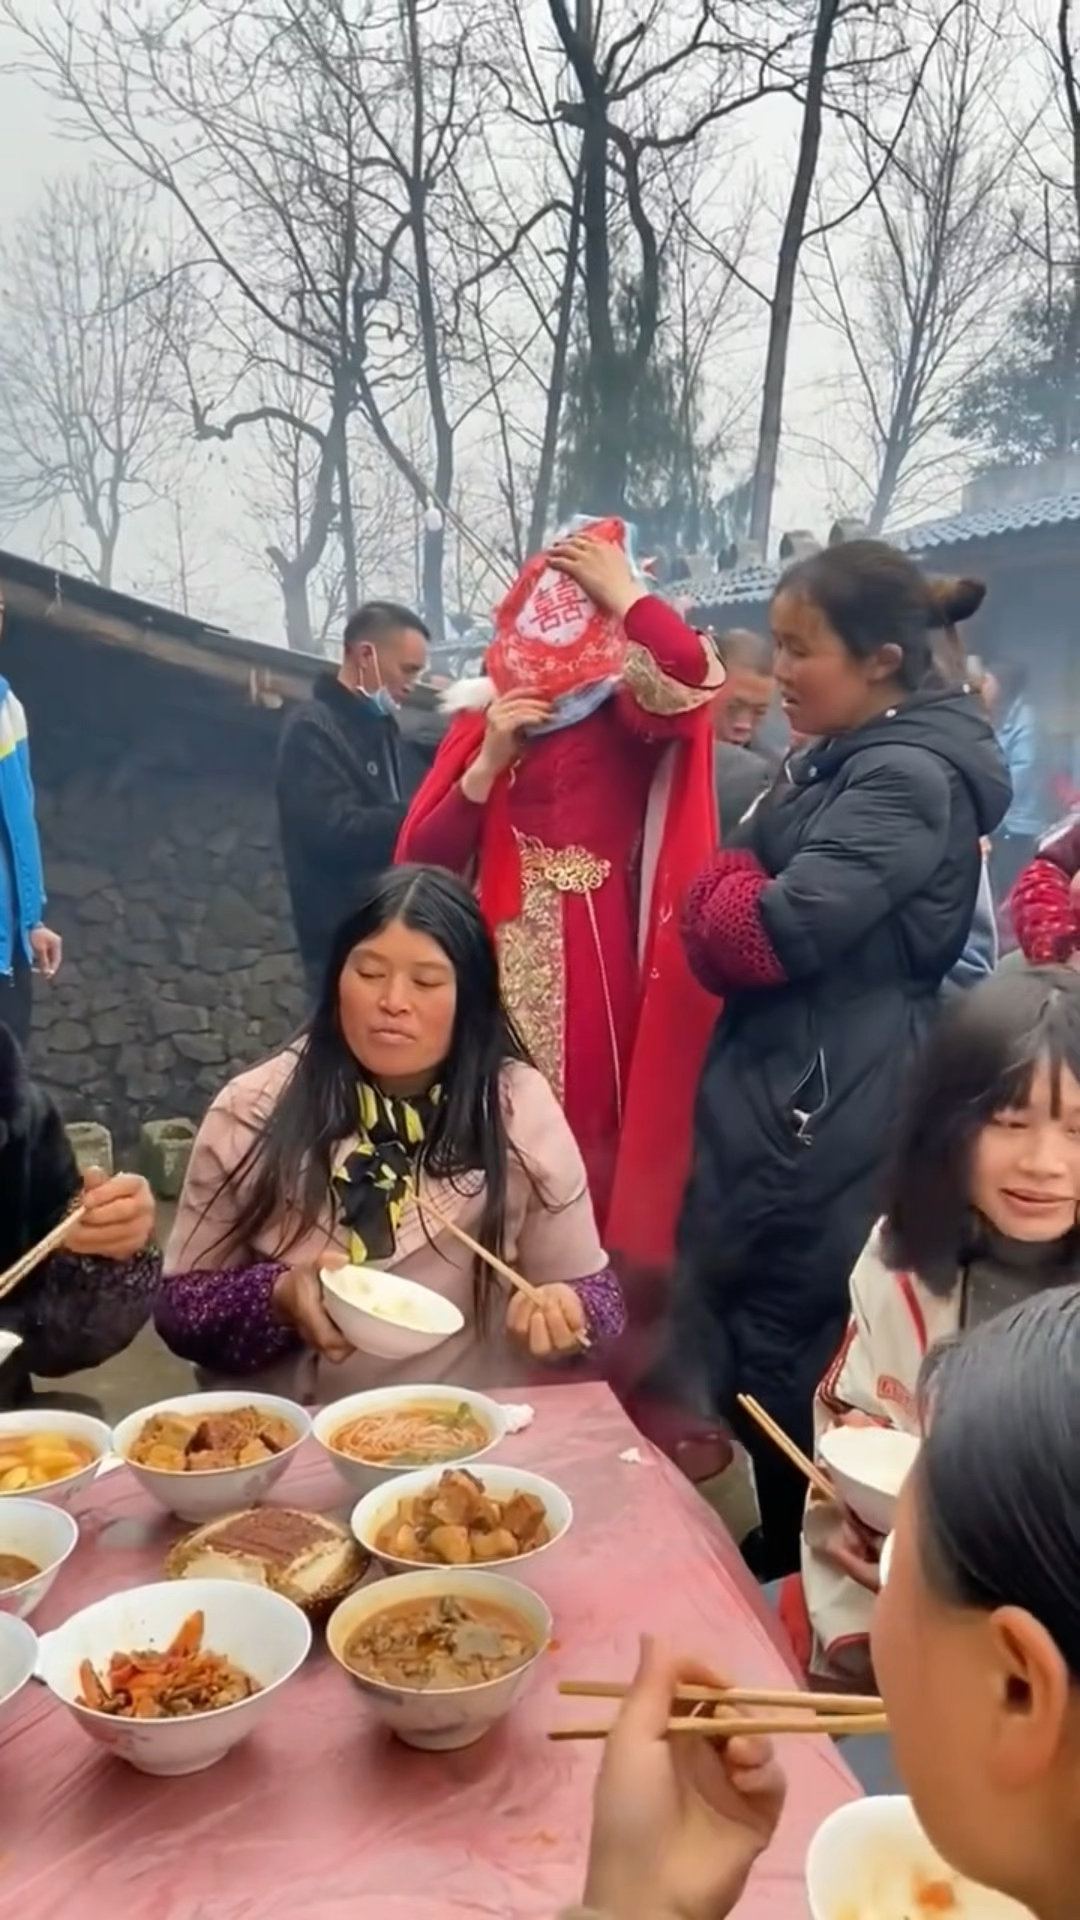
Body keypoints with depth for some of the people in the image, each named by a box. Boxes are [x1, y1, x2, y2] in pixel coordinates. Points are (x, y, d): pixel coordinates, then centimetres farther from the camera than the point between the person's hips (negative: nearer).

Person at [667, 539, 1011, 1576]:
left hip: (827, 1107, -10)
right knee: (755, 1331, 19)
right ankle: (781, 1561, 36)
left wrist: (729, 886, -5)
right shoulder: (845, 760, 14)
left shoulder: (910, 778, -17)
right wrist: (742, 893, -5)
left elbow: (769, 933, -23)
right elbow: (721, 924, 16)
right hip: (788, 1087, 10)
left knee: (777, 1352, 2)